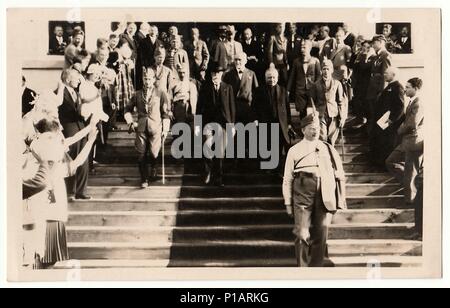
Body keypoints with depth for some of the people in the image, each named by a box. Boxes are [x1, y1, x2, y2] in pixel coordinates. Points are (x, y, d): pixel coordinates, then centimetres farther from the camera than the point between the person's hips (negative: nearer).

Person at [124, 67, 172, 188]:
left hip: (156, 128, -2)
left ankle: (154, 169, 27)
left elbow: (166, 112, 3)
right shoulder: (138, 94, 12)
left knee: (154, 153, -5)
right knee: (141, 155, 0)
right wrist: (130, 122, 6)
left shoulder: (161, 93, 4)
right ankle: (144, 179, 14)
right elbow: (128, 109, 20)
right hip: (141, 128, 2)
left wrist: (165, 129, -1)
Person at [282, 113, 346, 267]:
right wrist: (288, 203, 6)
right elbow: (287, 179, 11)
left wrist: (340, 199, 7)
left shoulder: (328, 149, 18)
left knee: (321, 235, 1)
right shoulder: (295, 150, 12)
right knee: (302, 234, -8)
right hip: (303, 193, -2)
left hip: (325, 195, 2)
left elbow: (340, 174, 16)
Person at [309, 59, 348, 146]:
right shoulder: (316, 85, 5)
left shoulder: (337, 84, 3)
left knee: (331, 141, 4)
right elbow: (312, 101, 9)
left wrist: (342, 118, 1)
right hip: (321, 115, 0)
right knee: (322, 140, -8)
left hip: (334, 116, 0)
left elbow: (342, 102, 5)